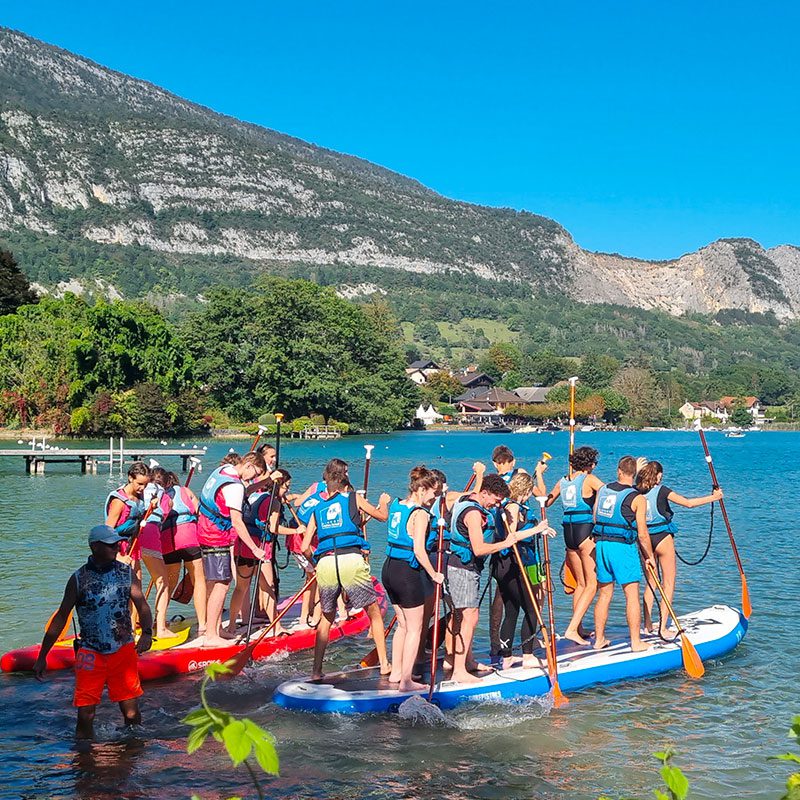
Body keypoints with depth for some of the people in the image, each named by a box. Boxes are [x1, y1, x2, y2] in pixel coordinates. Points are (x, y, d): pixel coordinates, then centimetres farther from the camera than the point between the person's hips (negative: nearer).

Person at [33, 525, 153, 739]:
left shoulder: (126, 572, 2)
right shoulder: (78, 579, -3)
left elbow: (142, 606, 4)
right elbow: (60, 618, 3)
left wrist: (147, 633, -16)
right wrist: (42, 656, 4)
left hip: (124, 651, 1)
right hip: (90, 655, -1)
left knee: (131, 712, 6)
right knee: (85, 713, -3)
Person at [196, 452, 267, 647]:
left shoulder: (222, 469, 8)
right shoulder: (234, 486, -20)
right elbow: (236, 522, -22)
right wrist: (255, 549, -20)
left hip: (207, 533, 10)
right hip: (217, 539, -10)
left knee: (215, 583, 15)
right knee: (221, 585, -9)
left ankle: (217, 629, 22)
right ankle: (211, 636, -9)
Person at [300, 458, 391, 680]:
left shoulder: (317, 508, 19)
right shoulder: (353, 498, 11)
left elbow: (305, 548, 14)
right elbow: (382, 516, 24)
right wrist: (383, 502, 45)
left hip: (324, 563, 3)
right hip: (352, 560, -3)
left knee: (326, 618, 20)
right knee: (374, 612, 13)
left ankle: (316, 671, 18)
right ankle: (384, 664, 13)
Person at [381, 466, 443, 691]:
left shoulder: (396, 504, 8)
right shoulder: (420, 514, -16)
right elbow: (419, 550, -21)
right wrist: (434, 574, -9)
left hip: (389, 569, 8)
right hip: (407, 573, -8)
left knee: (403, 624, 22)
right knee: (414, 628, 4)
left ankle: (396, 672, 31)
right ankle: (406, 681, 6)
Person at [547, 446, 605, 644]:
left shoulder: (563, 482, 12)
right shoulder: (589, 479, -5)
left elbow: (547, 501, 26)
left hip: (568, 531, 7)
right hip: (586, 530, -7)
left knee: (580, 583, 18)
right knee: (592, 585, -3)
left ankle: (579, 628, 23)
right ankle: (572, 628, -14)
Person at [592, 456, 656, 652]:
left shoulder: (602, 490, 6)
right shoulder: (637, 498, -8)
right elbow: (642, 534, -9)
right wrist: (650, 556, 4)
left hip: (601, 544, 5)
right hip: (623, 547, -5)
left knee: (604, 594, 13)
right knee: (632, 595, 2)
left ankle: (599, 639, 18)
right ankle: (636, 642, 4)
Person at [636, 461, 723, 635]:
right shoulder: (661, 490, -10)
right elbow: (688, 503, -9)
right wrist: (713, 497, -1)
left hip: (645, 538, 5)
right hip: (662, 537, -5)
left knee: (650, 582, 16)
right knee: (669, 583, 3)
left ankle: (647, 625, 18)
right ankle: (663, 627, -1)